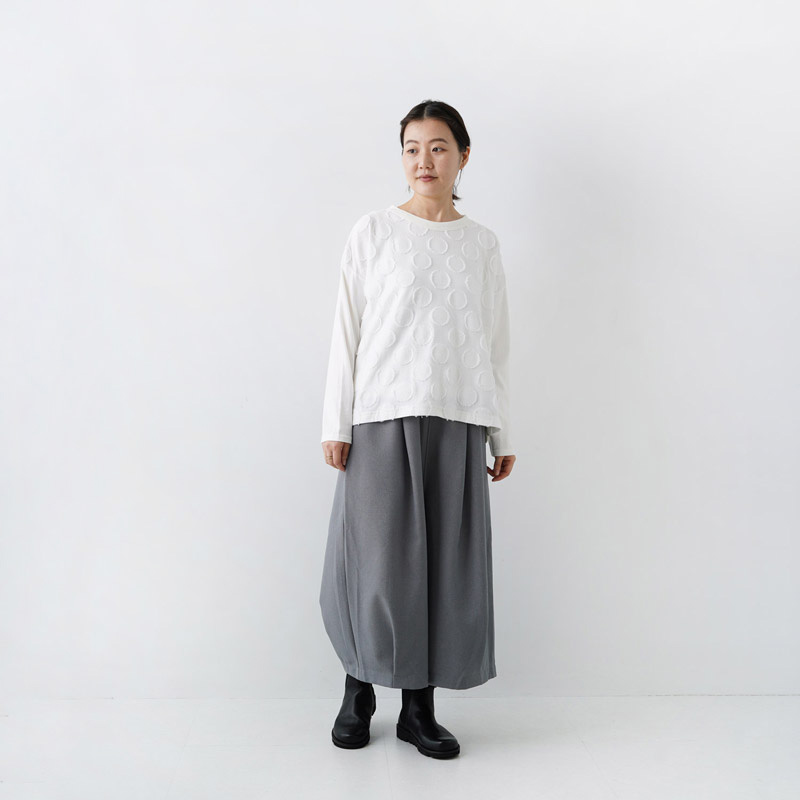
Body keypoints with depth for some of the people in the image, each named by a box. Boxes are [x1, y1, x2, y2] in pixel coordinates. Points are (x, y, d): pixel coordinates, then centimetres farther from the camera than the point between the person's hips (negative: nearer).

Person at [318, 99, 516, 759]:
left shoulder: (482, 244, 12)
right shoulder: (373, 232, 5)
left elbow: (495, 346, 13)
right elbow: (347, 331, 2)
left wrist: (503, 436, 10)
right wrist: (336, 425, -4)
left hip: (456, 420, 3)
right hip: (383, 416, -2)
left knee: (444, 562, 3)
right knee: (378, 561, -1)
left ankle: (419, 708, 16)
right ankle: (359, 690, 21)